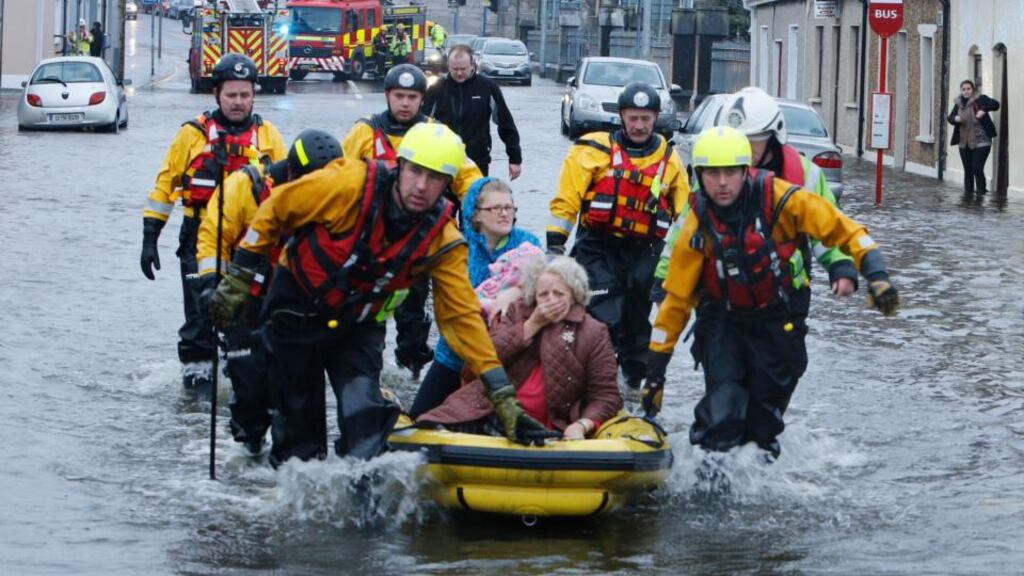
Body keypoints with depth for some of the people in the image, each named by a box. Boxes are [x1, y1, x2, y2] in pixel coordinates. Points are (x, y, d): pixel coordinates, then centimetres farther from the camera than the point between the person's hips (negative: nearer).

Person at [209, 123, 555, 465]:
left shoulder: (442, 241, -19)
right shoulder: (349, 185, -28)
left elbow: (462, 317, -14)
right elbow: (274, 211, -14)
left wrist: (503, 399, -19)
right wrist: (238, 279, -11)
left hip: (358, 327, 2)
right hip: (296, 308, -2)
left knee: (365, 419, -17)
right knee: (298, 420, 9)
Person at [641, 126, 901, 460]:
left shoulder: (779, 198, -20)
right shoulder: (698, 225, -12)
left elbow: (841, 230, -12)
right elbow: (676, 299, -5)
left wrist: (876, 275, -26)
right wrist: (655, 367, -4)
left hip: (780, 320, 0)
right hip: (724, 321, 0)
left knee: (765, 413, 7)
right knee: (722, 411, -16)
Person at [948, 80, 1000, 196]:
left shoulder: (980, 99, -6)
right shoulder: (958, 103, 10)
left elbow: (995, 104, -17)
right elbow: (950, 117, 10)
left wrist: (983, 110, -33)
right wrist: (955, 118, -14)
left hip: (980, 142, -5)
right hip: (964, 143, 5)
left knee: (977, 169, -10)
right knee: (968, 171, 10)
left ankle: (981, 192, 3)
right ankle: (968, 194, 19)